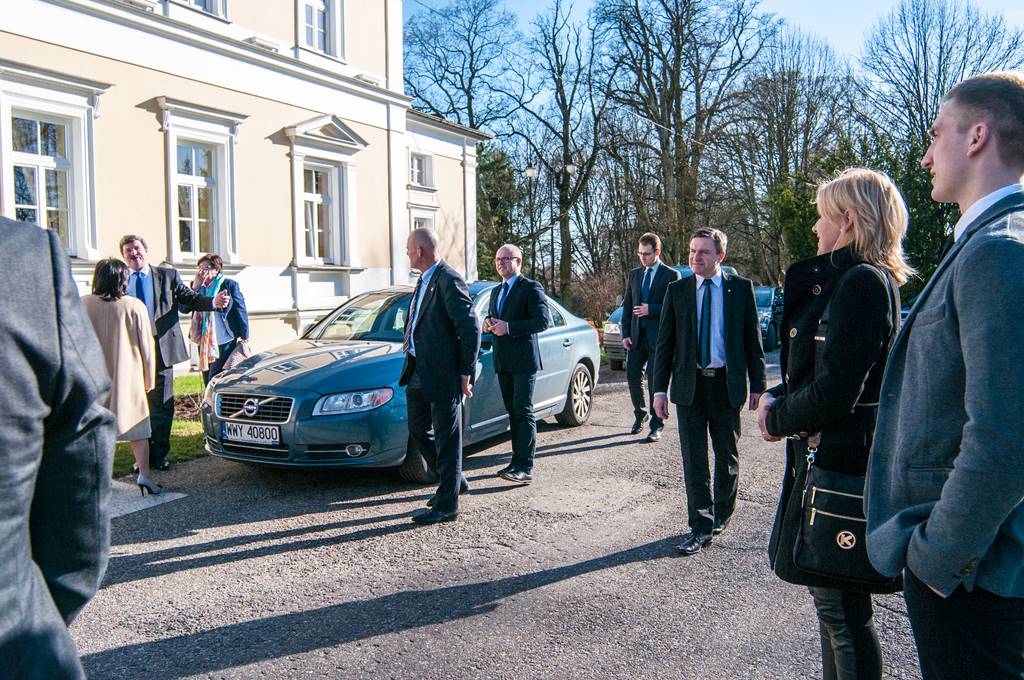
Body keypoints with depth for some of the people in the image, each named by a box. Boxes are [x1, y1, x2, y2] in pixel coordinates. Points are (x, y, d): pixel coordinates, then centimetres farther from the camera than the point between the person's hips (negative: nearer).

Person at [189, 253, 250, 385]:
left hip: (225, 343, -6)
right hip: (205, 343, 6)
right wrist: (195, 287, -8)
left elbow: (241, 312, -3)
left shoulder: (230, 285, -2)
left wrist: (244, 339, -6)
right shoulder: (198, 287, 12)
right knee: (208, 384, 9)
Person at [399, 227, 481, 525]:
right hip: (418, 372, 10)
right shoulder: (425, 280, 14)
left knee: (446, 439, 1)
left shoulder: (449, 281, -16)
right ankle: (454, 481, 35)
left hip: (442, 375, -10)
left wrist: (466, 374, -14)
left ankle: (447, 505, 12)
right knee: (418, 431, 18)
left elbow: (471, 329, -18)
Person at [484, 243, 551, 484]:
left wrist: (508, 327, -21)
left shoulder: (531, 288, -7)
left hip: (523, 360, -8)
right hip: (503, 362, 8)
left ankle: (525, 468, -12)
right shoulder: (496, 291, 19)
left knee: (524, 412, -11)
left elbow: (543, 320, -17)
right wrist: (489, 324, 4)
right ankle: (517, 460, 20)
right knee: (513, 413, 12)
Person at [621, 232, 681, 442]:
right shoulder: (634, 275, 13)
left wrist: (651, 310, -17)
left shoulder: (671, 275, -3)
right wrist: (625, 334, 4)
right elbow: (627, 306, 13)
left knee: (655, 381, 0)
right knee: (633, 376, 6)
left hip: (658, 336, -5)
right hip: (636, 336, 5)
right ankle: (640, 415, 28)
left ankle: (657, 425, 9)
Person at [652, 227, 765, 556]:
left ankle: (721, 514, 34)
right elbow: (665, 343, 2)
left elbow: (752, 340, 2)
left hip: (727, 384, 0)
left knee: (727, 455, 14)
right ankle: (700, 526, 8)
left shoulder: (740, 288, 0)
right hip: (689, 384, 0)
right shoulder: (677, 290, 2)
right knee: (694, 458, 1)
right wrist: (659, 389, -3)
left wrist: (758, 385, -1)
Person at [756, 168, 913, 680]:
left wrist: (778, 418, -7)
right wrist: (779, 398, 0)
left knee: (842, 609, 2)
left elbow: (835, 393, -23)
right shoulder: (843, 278, 13)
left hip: (840, 462, -10)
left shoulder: (861, 282, -18)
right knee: (834, 600, 21)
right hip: (828, 453, 10)